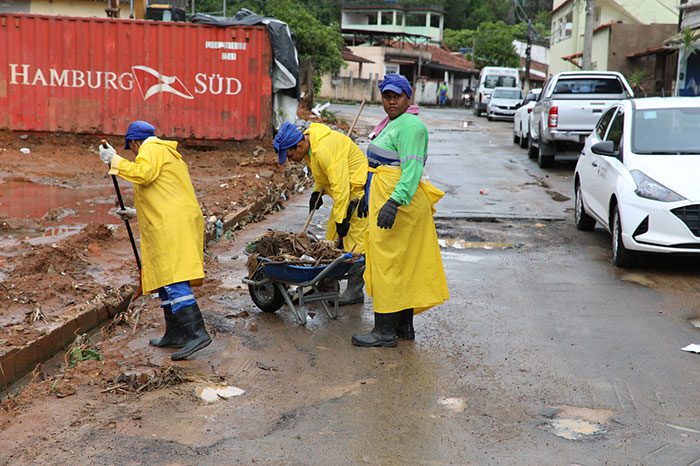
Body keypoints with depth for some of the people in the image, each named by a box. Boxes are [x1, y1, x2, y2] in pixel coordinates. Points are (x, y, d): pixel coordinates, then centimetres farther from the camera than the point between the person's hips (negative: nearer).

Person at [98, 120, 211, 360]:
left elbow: (143, 173, -20)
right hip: (183, 224, 10)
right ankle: (174, 335, 19)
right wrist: (137, 212, 47)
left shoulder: (151, 150, 2)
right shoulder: (169, 154, 32)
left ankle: (197, 332, -23)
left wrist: (115, 160, -10)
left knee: (172, 280, -16)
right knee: (165, 279, 15)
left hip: (171, 227, -10)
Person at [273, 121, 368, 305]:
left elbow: (340, 186, -29)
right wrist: (317, 191, 8)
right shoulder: (310, 146, 4)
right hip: (345, 192, 11)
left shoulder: (325, 150, -28)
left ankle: (354, 292, -3)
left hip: (359, 191, -10)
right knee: (333, 237, 12)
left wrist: (341, 219, -26)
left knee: (354, 242, -9)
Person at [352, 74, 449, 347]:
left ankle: (385, 332, -1)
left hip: (400, 202, -11)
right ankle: (404, 326, 21)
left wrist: (393, 203, -32)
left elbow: (412, 170, -23)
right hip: (387, 201, 11)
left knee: (388, 264, -7)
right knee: (403, 264, 13)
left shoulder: (410, 126, -13)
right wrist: (369, 198, 28)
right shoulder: (393, 125, 19)